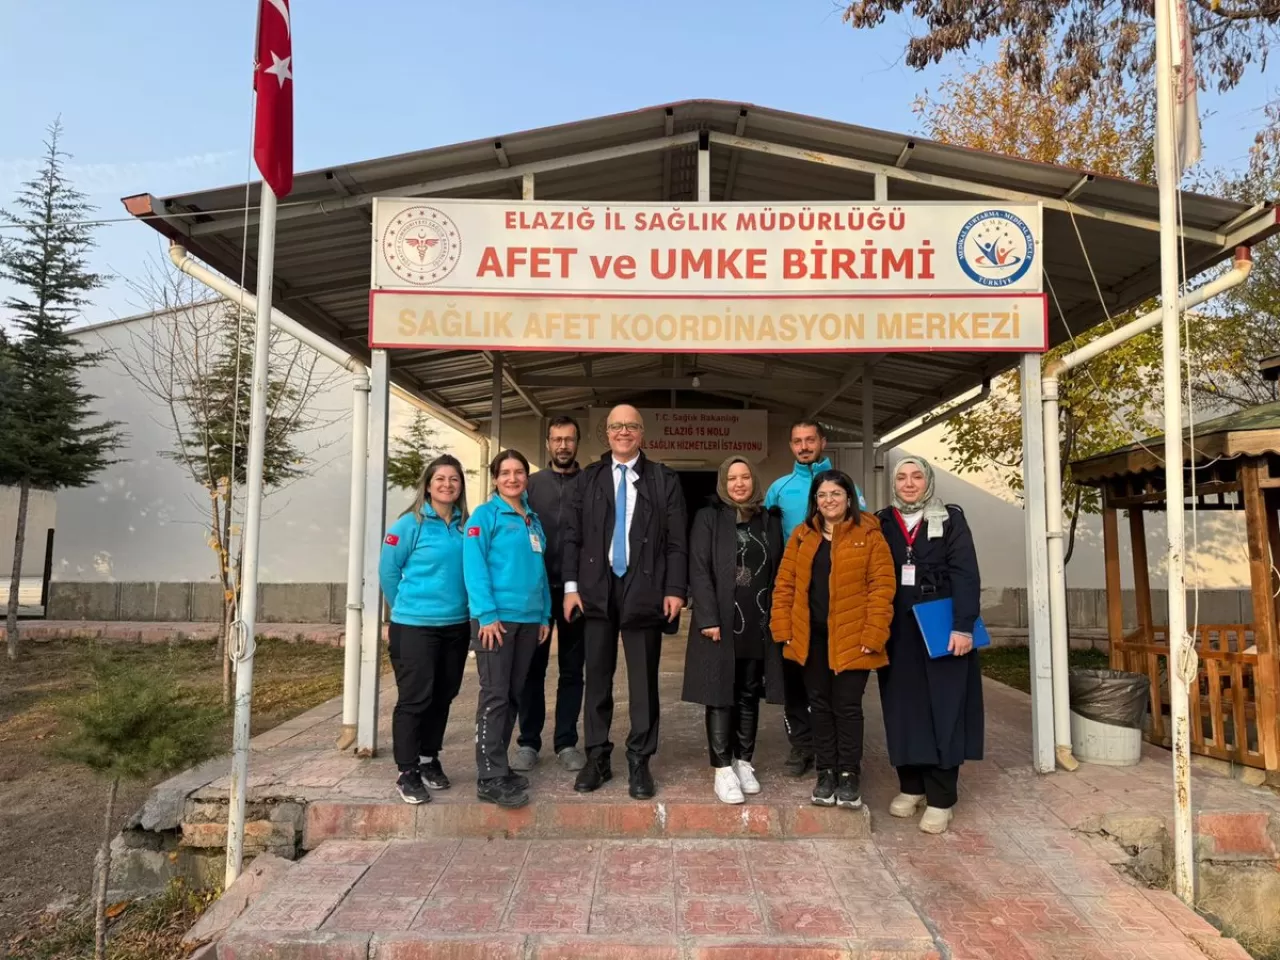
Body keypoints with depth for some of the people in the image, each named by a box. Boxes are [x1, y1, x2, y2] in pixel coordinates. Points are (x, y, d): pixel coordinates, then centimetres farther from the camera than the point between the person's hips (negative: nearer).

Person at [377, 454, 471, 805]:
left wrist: (455, 605, 13)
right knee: (414, 698, -2)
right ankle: (407, 772, 10)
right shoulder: (410, 523, -8)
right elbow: (388, 571, -1)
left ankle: (429, 760, 29)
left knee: (443, 696, 13)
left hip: (457, 625, 5)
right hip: (415, 625, -5)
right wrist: (407, 608, 8)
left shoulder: (465, 525, 5)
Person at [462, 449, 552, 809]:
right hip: (497, 617, -6)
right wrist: (487, 614, -18)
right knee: (495, 696, -5)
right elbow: (474, 566, -11)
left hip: (529, 618, 6)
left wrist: (545, 614, 9)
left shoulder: (534, 520, 16)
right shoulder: (485, 514, -3)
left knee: (513, 695, 11)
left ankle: (498, 765, 21)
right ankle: (490, 778, 1)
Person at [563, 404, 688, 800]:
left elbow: (677, 540, 0)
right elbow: (573, 535, 6)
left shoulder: (664, 479, 5)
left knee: (643, 681, 4)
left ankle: (639, 762, 16)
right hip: (597, 588, 2)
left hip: (645, 589, -1)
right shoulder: (589, 477, 10)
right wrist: (571, 585, -2)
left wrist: (675, 589, -8)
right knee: (597, 678, 9)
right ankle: (597, 758, 21)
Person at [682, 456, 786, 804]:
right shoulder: (708, 518, -1)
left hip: (758, 624, 3)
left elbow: (777, 572, 9)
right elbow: (699, 571, -8)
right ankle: (723, 769, 8)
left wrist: (776, 617, 1)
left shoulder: (770, 521, 9)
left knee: (749, 696, 11)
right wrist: (709, 619, -16)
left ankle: (744, 762, 22)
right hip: (721, 622, -3)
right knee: (721, 695, 1)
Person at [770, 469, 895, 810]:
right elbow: (785, 584, 7)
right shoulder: (802, 536, 8)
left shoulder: (869, 536, -4)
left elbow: (882, 587, -8)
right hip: (811, 638, 4)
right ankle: (826, 773, 23)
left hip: (851, 639, -4)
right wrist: (784, 629, -1)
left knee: (847, 707, 3)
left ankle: (849, 775, 18)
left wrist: (872, 635, -14)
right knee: (820, 706, 12)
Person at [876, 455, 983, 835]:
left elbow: (965, 575, -7)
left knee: (942, 709, 0)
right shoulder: (882, 523, 9)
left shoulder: (950, 519, 1)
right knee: (903, 708, 7)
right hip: (898, 632, 3)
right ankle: (910, 786, 19)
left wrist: (963, 626, -17)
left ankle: (940, 799, 6)